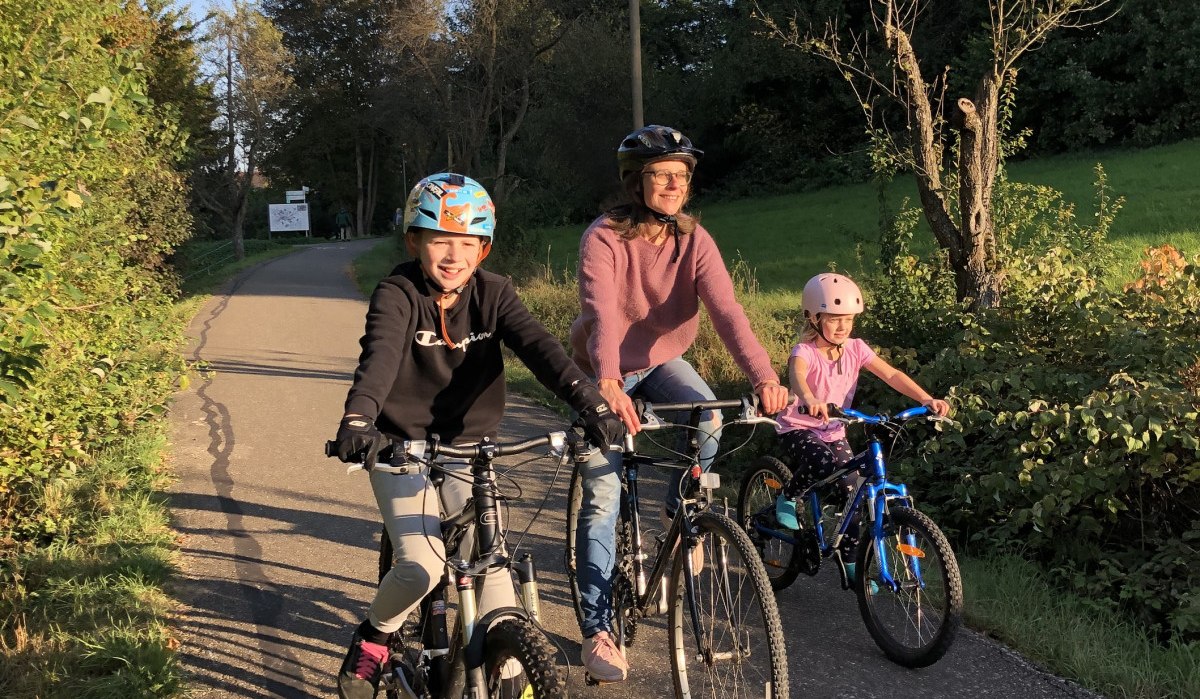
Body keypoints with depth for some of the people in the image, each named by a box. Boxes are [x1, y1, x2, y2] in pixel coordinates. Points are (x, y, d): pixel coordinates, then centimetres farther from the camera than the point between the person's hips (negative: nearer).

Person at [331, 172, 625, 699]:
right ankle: (373, 638, 13)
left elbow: (538, 346, -22)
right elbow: (379, 355, -34)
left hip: (468, 446, 3)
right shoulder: (397, 295, -16)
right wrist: (357, 419, -55)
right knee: (422, 566, -17)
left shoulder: (493, 294, -7)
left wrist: (591, 404, -38)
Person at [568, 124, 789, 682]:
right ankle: (597, 628, 3)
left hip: (661, 361, 3)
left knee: (708, 417, -29)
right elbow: (602, 312, -41)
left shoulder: (694, 240, -15)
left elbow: (726, 310, -29)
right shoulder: (604, 238, -25)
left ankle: (680, 507, 1)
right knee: (602, 495, -7)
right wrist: (607, 384, -59)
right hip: (603, 372, -3)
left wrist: (763, 375, -45)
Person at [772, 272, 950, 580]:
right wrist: (810, 401, -65)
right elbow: (796, 375, -41)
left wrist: (926, 399, -25)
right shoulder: (805, 351, -18)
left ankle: (851, 561, 14)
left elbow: (891, 374, -10)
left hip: (834, 434, 5)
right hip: (798, 430, -5)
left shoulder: (855, 349, -3)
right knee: (822, 462, -36)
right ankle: (786, 498, -7)